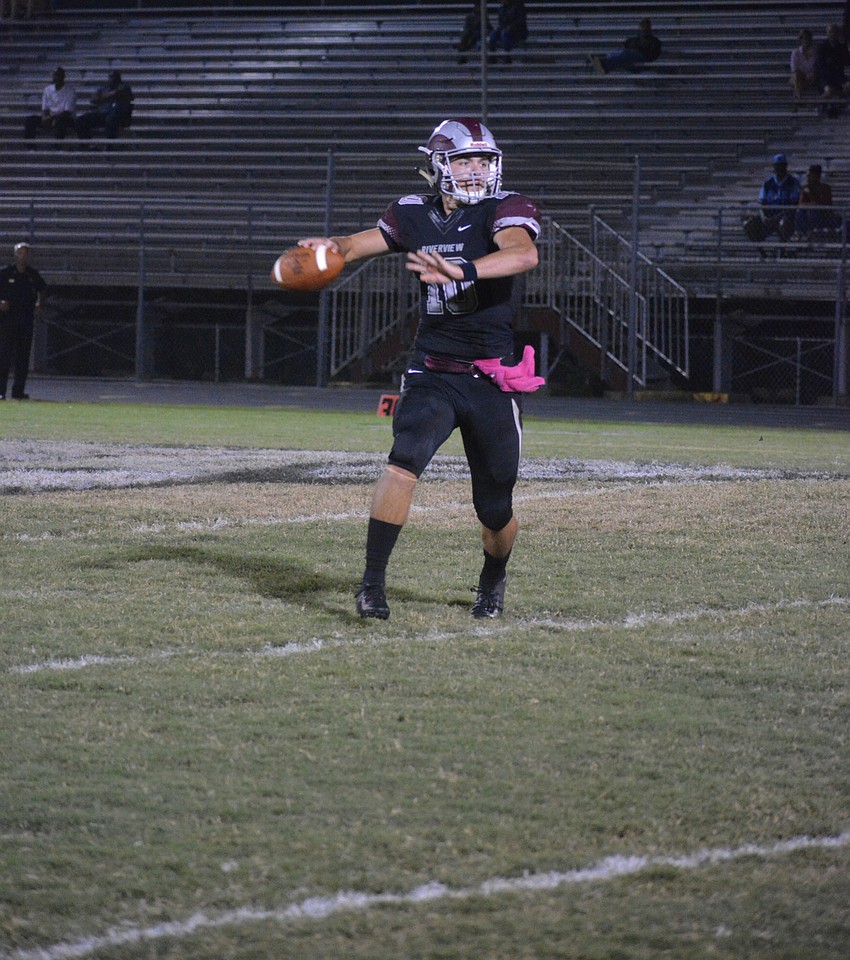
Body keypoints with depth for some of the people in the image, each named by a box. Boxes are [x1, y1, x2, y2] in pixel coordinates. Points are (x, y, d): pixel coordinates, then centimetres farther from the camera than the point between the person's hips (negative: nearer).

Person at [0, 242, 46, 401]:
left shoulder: (33, 274, 9)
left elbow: (41, 289, 25)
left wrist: (38, 303, 9)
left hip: (26, 319, 4)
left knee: (23, 356, 4)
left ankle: (18, 390, 9)